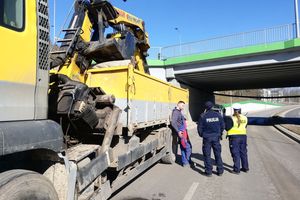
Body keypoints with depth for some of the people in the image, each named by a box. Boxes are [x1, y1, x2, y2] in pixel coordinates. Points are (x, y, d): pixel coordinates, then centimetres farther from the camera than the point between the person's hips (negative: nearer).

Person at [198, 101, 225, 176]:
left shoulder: (203, 116, -9)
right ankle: (220, 171, 20)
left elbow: (199, 128, -6)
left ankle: (209, 171, 10)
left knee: (207, 155, 6)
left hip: (207, 137, -3)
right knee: (218, 154, 13)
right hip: (216, 137, 3)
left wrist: (201, 135, 11)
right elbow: (222, 126, 7)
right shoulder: (218, 115, 1)